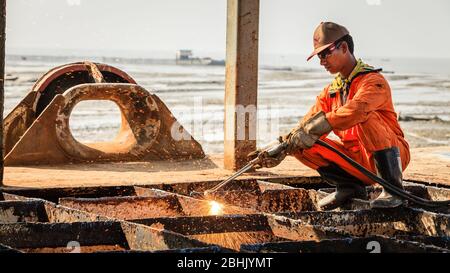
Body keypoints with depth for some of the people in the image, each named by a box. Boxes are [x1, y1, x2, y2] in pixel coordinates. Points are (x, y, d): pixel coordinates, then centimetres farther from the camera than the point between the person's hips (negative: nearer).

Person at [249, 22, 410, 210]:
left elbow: (355, 111, -34)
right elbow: (306, 125, 2)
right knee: (302, 145, -8)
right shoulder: (330, 91, 12)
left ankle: (393, 190, -25)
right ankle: (349, 187, 2)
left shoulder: (373, 81, -13)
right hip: (357, 160, 6)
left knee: (366, 118, -35)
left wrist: (313, 129, -39)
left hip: (391, 154, -6)